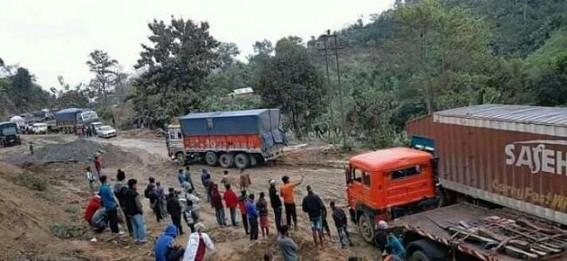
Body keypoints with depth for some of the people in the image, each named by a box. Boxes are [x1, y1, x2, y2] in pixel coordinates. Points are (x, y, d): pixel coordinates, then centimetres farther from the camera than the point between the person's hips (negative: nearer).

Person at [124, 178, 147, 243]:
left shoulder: (126, 193, 9)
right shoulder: (135, 194, -20)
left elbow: (125, 204, 16)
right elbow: (138, 204, -22)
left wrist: (127, 213, 22)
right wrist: (141, 211, -8)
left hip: (129, 213, 9)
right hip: (136, 212, -9)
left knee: (134, 226, 16)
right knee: (141, 225, 0)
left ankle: (136, 238, 21)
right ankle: (142, 239, 2)